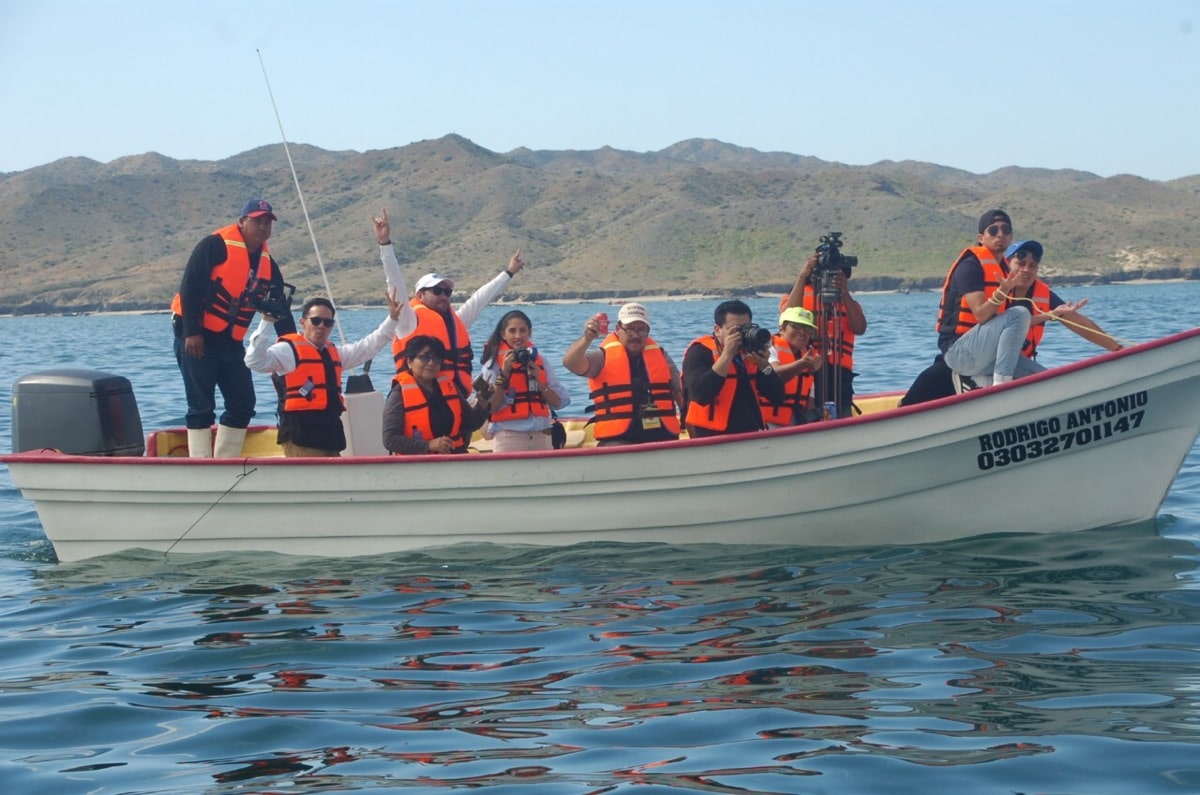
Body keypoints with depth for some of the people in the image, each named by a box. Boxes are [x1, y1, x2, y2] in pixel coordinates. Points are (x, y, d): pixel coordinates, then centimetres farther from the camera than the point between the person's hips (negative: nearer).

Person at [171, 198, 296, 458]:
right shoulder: (216, 245, -12)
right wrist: (192, 333, -21)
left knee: (243, 405, 4)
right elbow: (189, 288, -16)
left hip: (230, 343, 7)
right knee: (202, 407, -7)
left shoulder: (268, 264, 9)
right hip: (196, 338, -7)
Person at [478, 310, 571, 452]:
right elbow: (491, 407, -10)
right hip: (509, 439, -4)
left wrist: (538, 380, -7)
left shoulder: (540, 361, 12)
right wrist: (504, 373, -15)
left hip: (541, 436, 4)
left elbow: (558, 402, 6)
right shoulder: (493, 364, 1)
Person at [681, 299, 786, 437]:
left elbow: (777, 398, 2)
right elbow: (700, 395, -23)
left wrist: (763, 363, -11)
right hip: (711, 439, -5)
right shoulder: (701, 351, -7)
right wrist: (727, 355, -21)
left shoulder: (752, 351, 8)